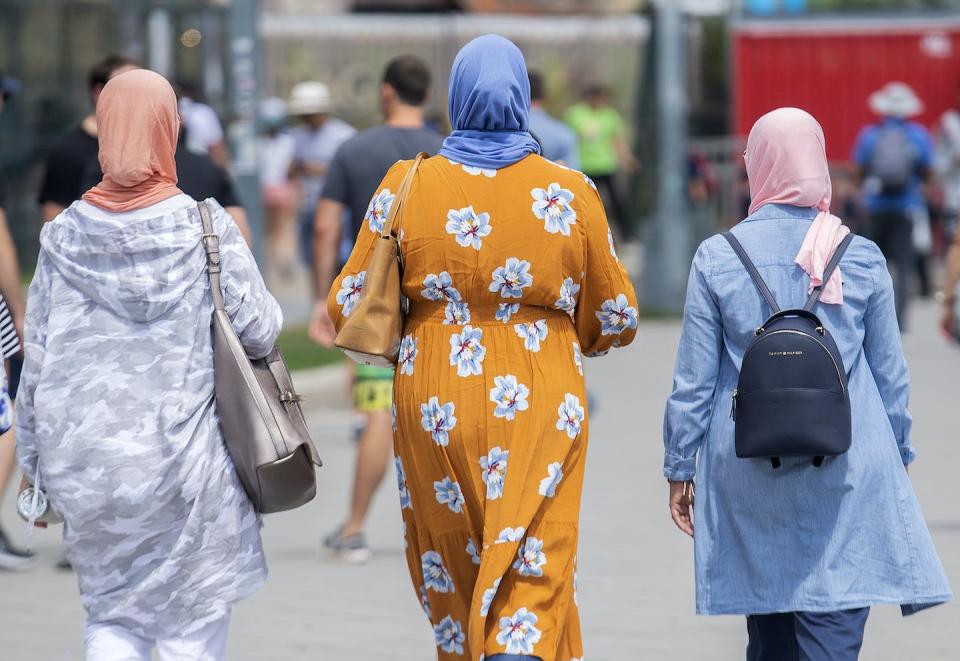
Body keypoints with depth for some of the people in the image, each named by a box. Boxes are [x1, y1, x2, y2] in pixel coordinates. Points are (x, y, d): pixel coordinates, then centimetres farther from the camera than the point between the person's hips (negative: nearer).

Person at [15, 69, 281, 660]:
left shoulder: (65, 236, 0)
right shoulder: (208, 229, -8)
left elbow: (38, 362, 3)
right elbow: (260, 331, -7)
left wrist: (35, 464, 13)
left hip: (86, 463, 2)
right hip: (184, 462, -2)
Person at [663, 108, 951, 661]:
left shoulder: (717, 258, -2)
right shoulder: (862, 259, 0)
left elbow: (694, 380, 1)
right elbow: (891, 376, 7)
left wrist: (680, 468, 11)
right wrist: (898, 456, 21)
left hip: (748, 472, 1)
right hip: (847, 470, -1)